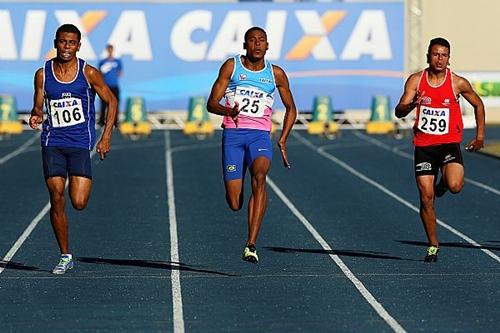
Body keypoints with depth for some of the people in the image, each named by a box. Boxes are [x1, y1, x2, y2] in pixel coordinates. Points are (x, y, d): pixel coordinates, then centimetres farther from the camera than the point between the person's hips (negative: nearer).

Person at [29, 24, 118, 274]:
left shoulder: (89, 73, -2)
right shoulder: (43, 74, 4)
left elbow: (111, 101, 6)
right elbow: (38, 107, 12)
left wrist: (106, 136, -1)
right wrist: (36, 116, -12)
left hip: (80, 143, -2)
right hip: (52, 143, 2)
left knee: (79, 203, -11)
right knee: (57, 201, -3)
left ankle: (84, 182, 27)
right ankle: (65, 256, 10)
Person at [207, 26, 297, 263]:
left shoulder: (276, 74, 8)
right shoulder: (231, 66, 3)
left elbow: (291, 108, 20)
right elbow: (211, 103, 0)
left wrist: (282, 141, 10)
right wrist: (228, 111, -22)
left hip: (260, 135, 0)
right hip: (233, 134, 0)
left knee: (259, 176, -32)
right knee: (234, 204, -5)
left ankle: (251, 244, -35)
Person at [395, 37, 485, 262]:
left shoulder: (458, 83, -4)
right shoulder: (416, 80, -2)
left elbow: (478, 105, 13)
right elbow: (399, 112, -7)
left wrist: (480, 136, 11)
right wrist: (411, 105, -30)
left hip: (449, 144, -1)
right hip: (424, 145, 1)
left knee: (455, 186, -25)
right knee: (426, 198, -1)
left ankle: (443, 182, 14)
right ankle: (433, 246, 15)